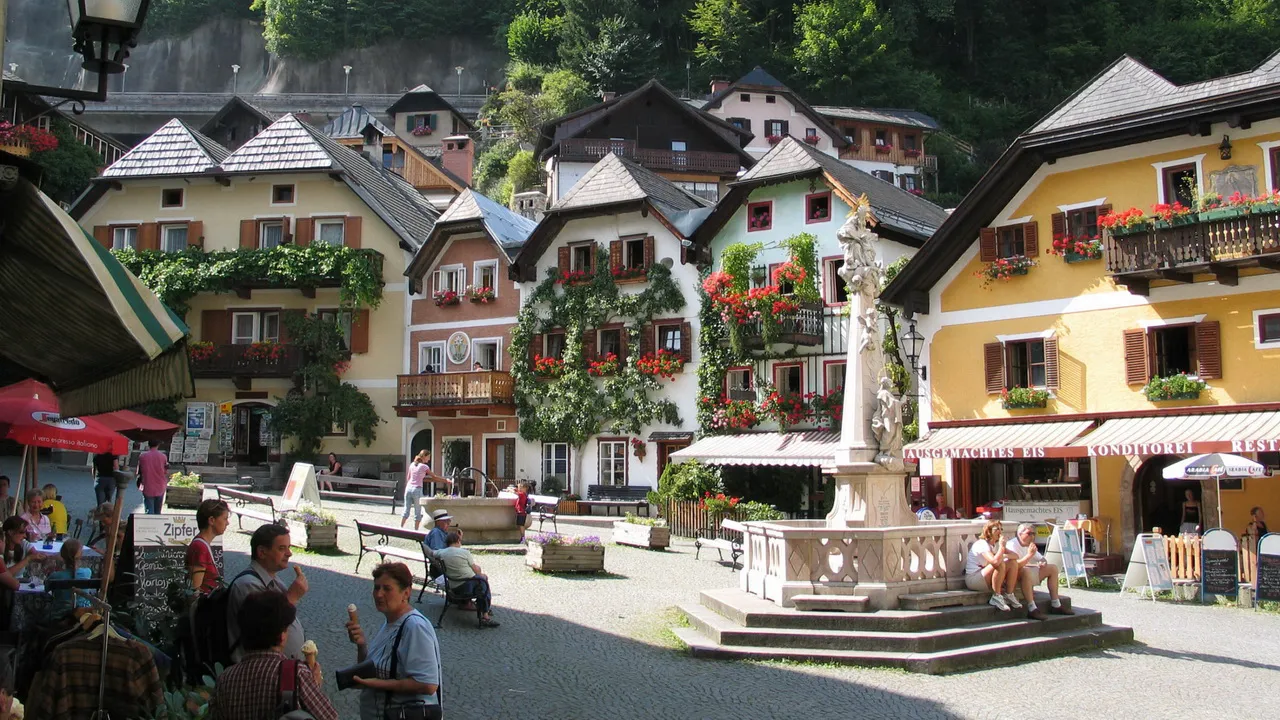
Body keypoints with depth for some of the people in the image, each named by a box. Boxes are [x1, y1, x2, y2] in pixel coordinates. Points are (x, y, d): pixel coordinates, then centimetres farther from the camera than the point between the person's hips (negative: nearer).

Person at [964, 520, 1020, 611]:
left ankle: (1009, 595, -2)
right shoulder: (981, 544, -20)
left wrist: (1003, 556, -19)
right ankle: (996, 597, -19)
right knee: (1000, 565, -30)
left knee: (1013, 563, -4)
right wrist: (1002, 546, -24)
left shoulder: (996, 544, 9)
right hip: (973, 579, -9)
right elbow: (995, 561, -36)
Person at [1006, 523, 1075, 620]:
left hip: (1029, 572, 10)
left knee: (1053, 568, 8)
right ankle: (1032, 609, -44)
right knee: (1026, 571, -42)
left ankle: (1055, 605, 5)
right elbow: (1016, 566, -32)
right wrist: (1029, 555, -34)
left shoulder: (1030, 545, 11)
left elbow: (1041, 559, 19)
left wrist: (1043, 562, -5)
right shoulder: (1012, 544, -19)